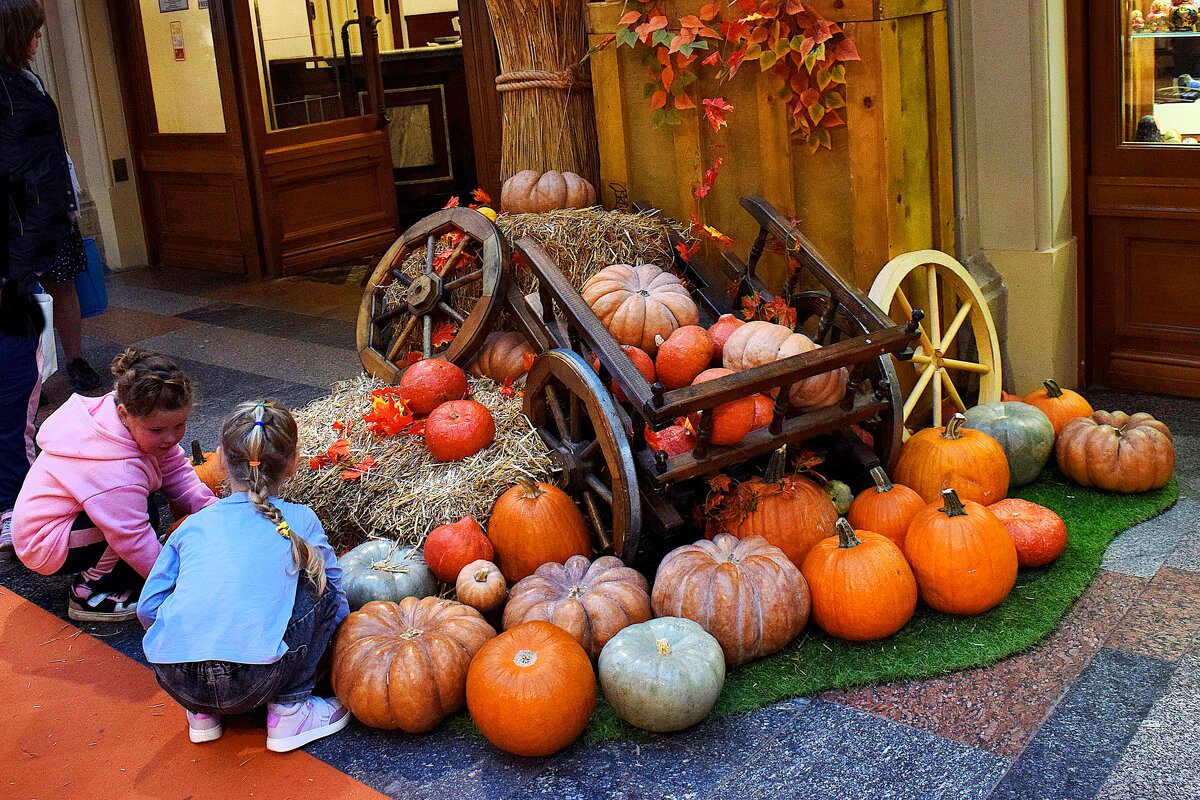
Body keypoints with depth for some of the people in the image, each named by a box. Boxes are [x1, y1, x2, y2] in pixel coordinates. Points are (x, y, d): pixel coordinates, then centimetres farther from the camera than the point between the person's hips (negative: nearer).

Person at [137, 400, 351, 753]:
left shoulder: (194, 524, 18)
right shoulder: (300, 520, 12)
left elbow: (148, 608, 15)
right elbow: (338, 608, 17)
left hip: (173, 680, 4)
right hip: (252, 682, -4)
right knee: (319, 585, 16)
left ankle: (202, 713, 20)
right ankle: (289, 709, 13)